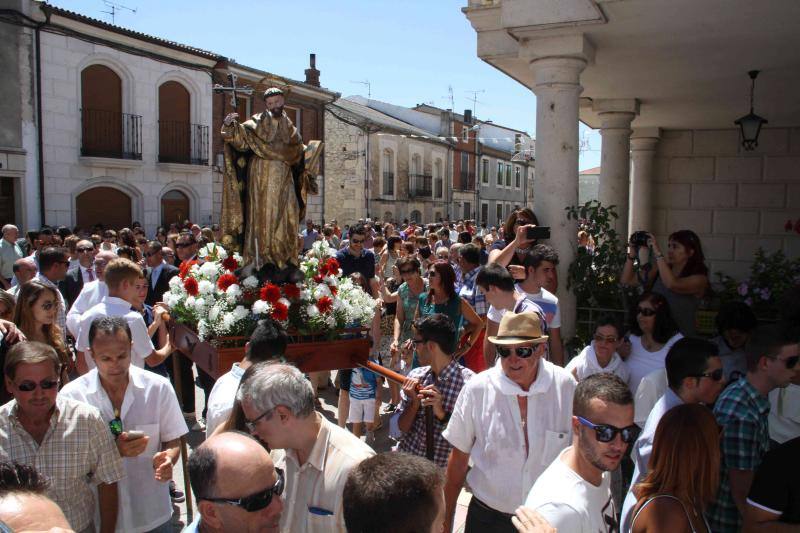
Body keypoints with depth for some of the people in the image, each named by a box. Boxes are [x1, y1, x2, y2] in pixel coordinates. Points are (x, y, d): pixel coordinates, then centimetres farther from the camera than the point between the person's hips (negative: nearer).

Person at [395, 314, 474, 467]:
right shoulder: (416, 376, 3)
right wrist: (414, 402, -10)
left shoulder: (469, 382, -11)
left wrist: (441, 413, -21)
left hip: (443, 466, -4)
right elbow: (402, 427, 6)